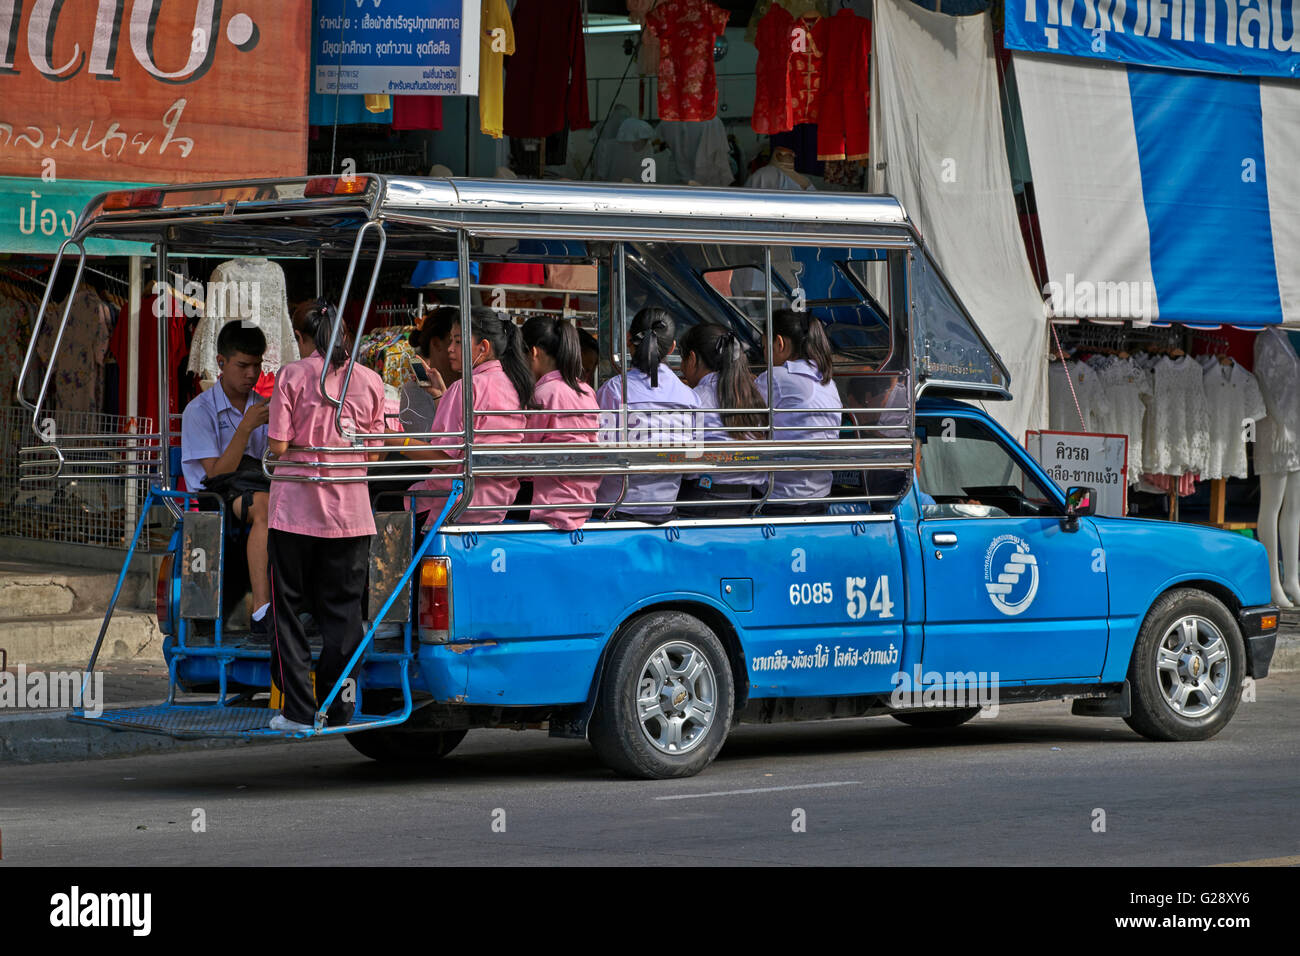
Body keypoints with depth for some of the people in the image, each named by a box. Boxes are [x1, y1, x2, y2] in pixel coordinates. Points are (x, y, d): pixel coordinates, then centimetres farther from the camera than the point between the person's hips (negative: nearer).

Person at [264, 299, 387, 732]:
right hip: (349, 509, 3)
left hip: (296, 505, -2)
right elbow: (373, 452, 6)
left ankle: (300, 709, 4)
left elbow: (278, 446, -9)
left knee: (289, 606, 8)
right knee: (342, 609, 9)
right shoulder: (369, 380, 3)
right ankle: (337, 708, 9)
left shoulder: (292, 376, -6)